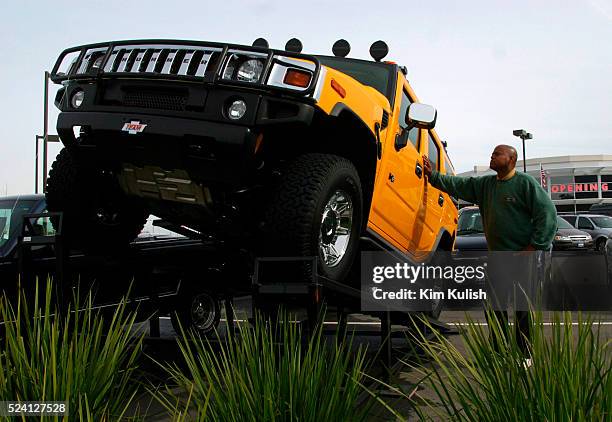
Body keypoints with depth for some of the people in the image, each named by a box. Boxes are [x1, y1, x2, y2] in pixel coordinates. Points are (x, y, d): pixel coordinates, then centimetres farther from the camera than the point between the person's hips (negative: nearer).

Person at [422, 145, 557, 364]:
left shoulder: (525, 182, -9)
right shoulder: (485, 184, 12)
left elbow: (547, 212, -13)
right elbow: (457, 184, 15)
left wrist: (535, 245, -15)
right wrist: (433, 175, 6)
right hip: (498, 257, 7)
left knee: (524, 308, 0)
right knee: (494, 305, 10)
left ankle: (525, 355, 12)